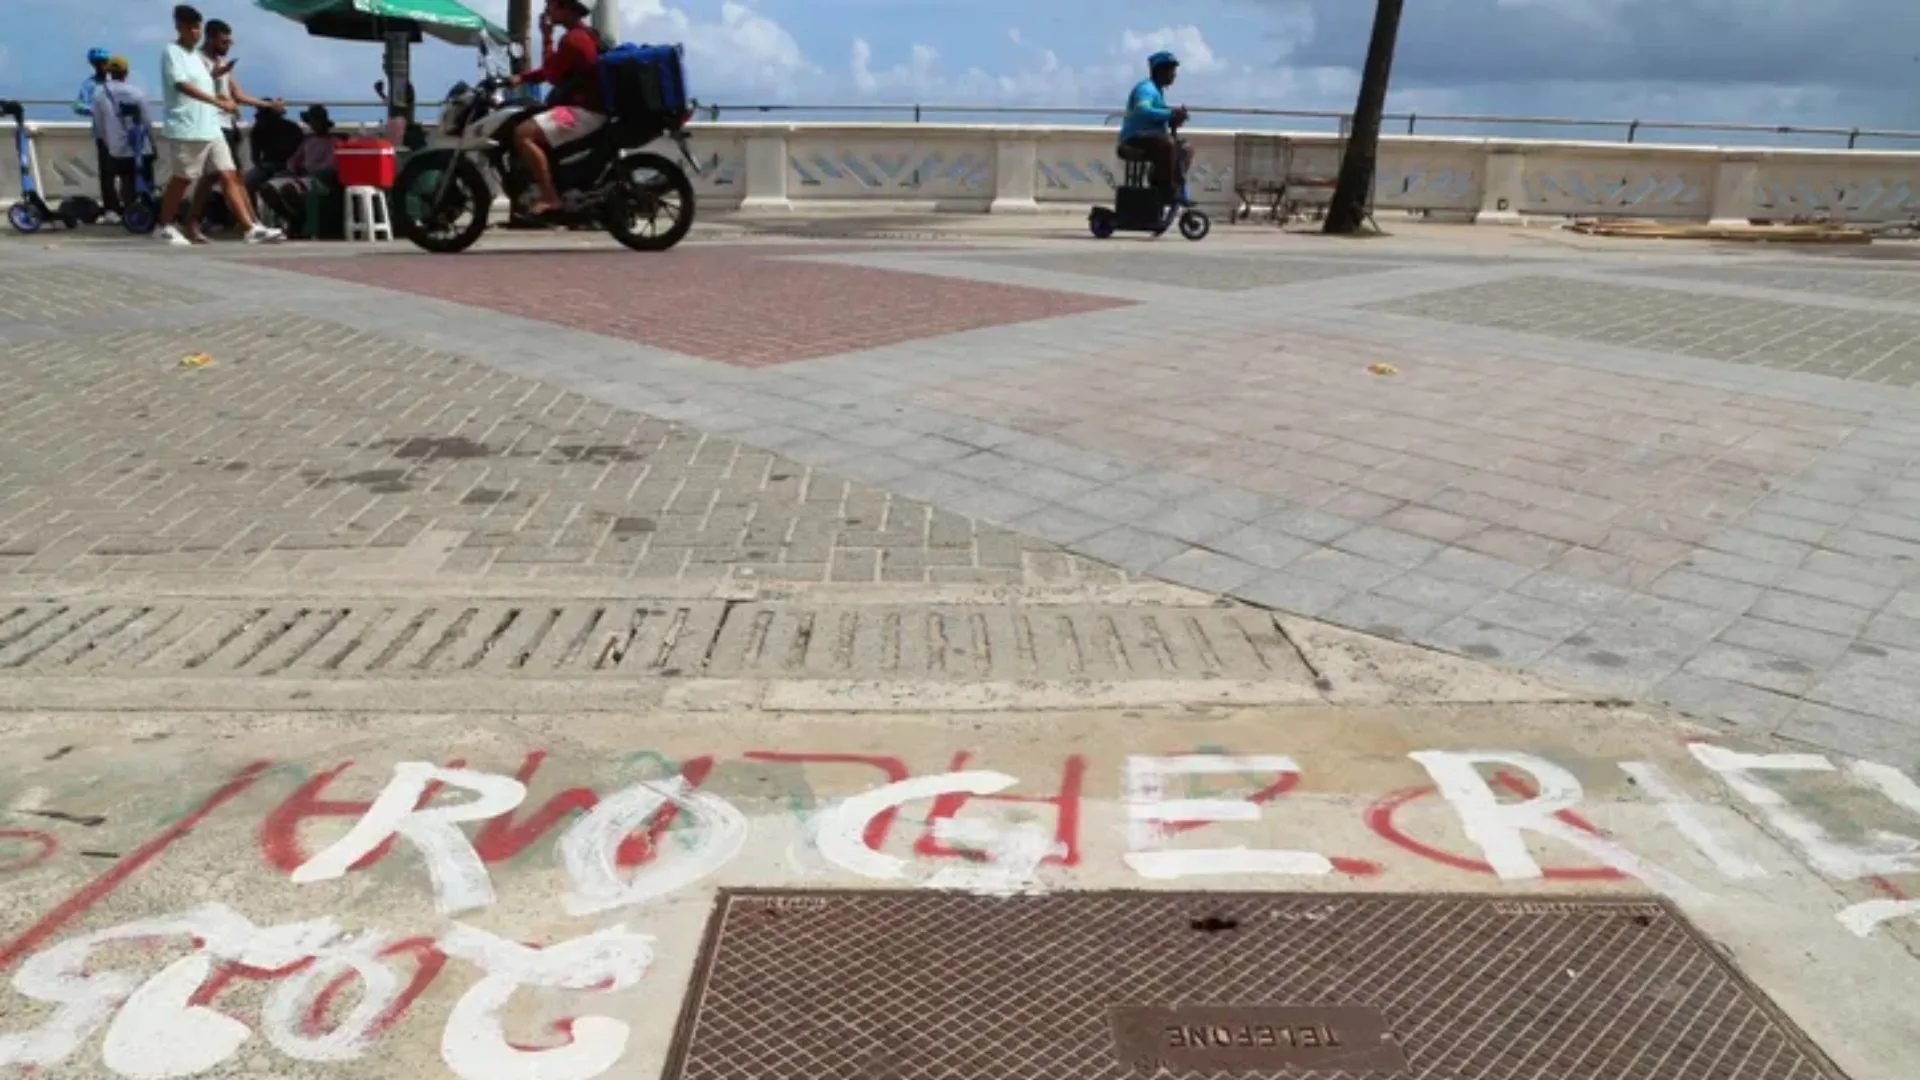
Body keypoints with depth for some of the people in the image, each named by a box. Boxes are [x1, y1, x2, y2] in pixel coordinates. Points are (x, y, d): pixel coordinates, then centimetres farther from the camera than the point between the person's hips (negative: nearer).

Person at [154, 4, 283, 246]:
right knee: (181, 180, 2)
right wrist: (218, 102, -29)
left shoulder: (197, 56, 19)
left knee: (229, 177, -3)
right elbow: (183, 86, -21)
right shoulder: (172, 52, -6)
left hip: (210, 129, 7)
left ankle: (252, 229, -11)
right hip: (185, 131, -7)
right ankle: (165, 227, 16)